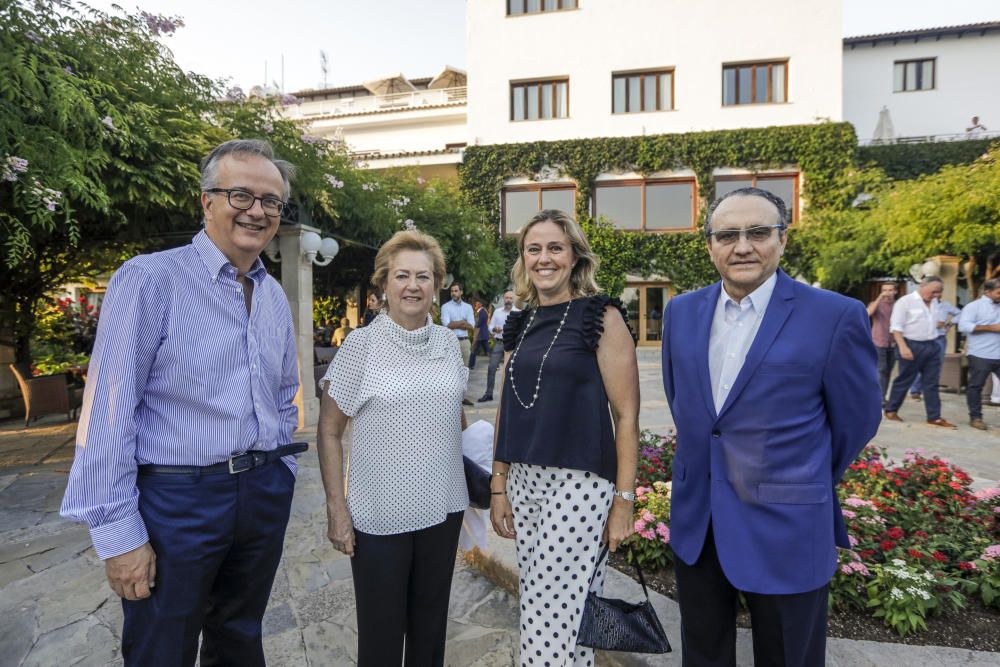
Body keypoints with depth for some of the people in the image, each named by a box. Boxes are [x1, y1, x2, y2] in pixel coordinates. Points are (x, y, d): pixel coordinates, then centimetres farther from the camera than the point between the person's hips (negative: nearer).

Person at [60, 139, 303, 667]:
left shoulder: (275, 297, 8)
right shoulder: (150, 279, -12)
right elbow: (108, 410, -14)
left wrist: (279, 477, 11)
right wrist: (118, 532, -13)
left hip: (264, 497, 6)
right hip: (177, 500, -5)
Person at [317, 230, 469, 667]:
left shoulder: (448, 342, 2)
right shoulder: (362, 344, -10)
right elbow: (329, 432, -6)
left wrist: (475, 475, 14)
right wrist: (336, 510, -10)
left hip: (443, 508, 4)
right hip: (380, 515, -3)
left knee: (431, 626, 18)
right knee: (382, 630, 11)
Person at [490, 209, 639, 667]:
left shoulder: (601, 318, -7)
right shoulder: (521, 324, 9)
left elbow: (626, 416, -8)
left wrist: (623, 501, -10)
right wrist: (498, 487, 11)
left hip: (579, 482, -6)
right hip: (524, 482, 6)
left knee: (555, 618, -1)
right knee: (538, 608, 15)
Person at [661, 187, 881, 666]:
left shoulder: (836, 317, -13)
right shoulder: (681, 312, 0)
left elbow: (856, 421, -2)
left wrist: (806, 484, 9)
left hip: (785, 529, -4)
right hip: (695, 521, 4)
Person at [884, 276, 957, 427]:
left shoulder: (934, 302, 12)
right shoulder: (905, 301, -10)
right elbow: (896, 326, -14)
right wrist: (903, 347, -21)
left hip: (932, 346, 6)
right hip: (912, 346, -6)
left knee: (931, 384, 7)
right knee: (903, 381, 3)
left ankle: (934, 417, 12)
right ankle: (891, 410, 17)